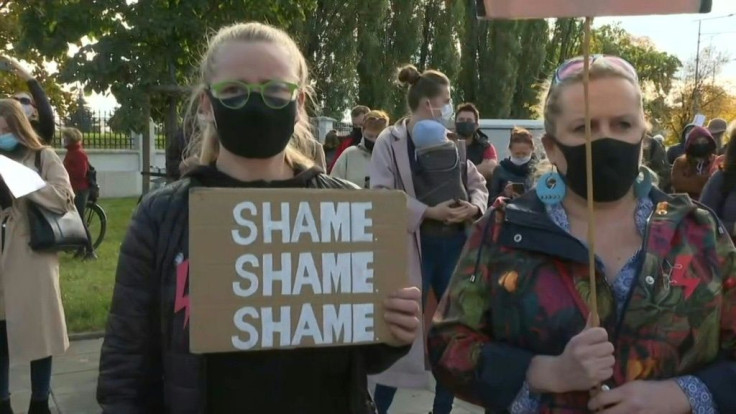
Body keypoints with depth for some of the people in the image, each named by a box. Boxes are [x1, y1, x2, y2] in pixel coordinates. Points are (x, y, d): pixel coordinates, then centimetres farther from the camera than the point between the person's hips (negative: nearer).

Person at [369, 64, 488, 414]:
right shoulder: (390, 142, -5)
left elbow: (477, 182, 16)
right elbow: (381, 195, -14)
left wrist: (475, 206, -6)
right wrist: (428, 212, -20)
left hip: (453, 244, 6)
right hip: (412, 247, -6)